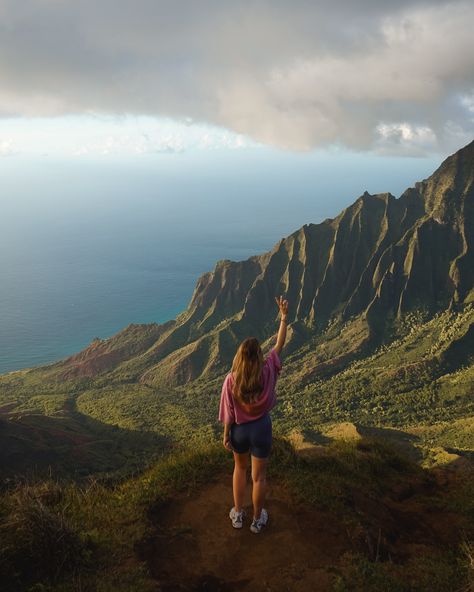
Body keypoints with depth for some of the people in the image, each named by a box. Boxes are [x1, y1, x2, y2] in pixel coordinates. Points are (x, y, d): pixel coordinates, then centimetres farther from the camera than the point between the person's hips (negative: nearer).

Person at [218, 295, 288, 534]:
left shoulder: (231, 379, -20)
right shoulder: (268, 372, -19)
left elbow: (228, 412, -12)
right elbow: (280, 344, -8)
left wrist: (226, 435, 2)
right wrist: (284, 316, 0)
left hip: (239, 429, 1)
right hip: (261, 427, 0)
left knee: (240, 468, 25)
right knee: (259, 475, 15)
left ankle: (238, 514, 35)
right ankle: (257, 519, 31)